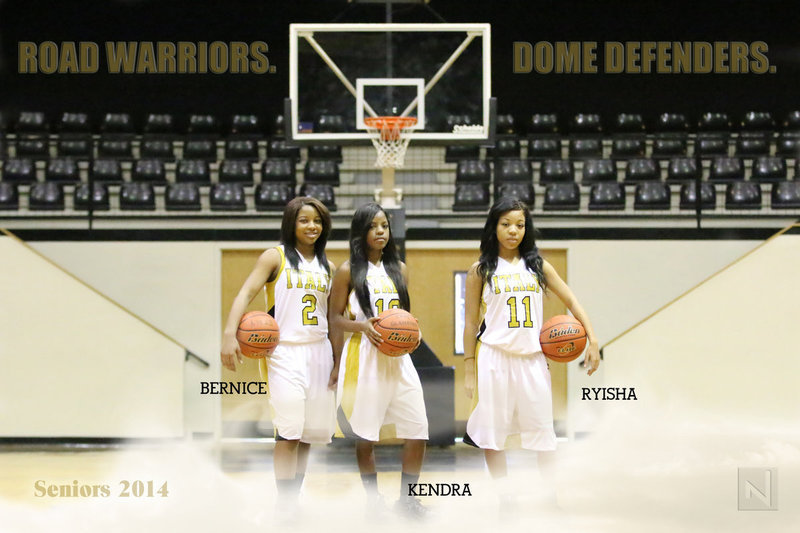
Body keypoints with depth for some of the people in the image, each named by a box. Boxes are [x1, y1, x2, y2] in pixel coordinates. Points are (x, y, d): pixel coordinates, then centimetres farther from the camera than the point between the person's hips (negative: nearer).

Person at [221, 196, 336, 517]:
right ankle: (284, 509, -10)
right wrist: (230, 334, -28)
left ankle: (294, 504, 14)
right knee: (289, 431, -13)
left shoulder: (327, 267, 15)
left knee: (309, 433, 6)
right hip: (285, 353, -6)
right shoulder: (276, 257, -2)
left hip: (319, 354, 6)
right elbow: (246, 293, -13)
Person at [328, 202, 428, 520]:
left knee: (418, 430, -2)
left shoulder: (398, 269, 11)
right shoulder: (349, 271, -1)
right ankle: (373, 499, 18)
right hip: (363, 359, -4)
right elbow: (335, 318, -1)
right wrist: (363, 326, -18)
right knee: (365, 436, 2)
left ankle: (406, 498, 13)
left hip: (398, 358, 4)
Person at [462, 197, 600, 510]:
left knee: (542, 428, 2)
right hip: (494, 358, -2)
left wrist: (592, 340, -2)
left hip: (532, 358, 2)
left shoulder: (538, 266, 9)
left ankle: (550, 496, 12)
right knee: (492, 431, -2)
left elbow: (571, 301, 10)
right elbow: (471, 323, 4)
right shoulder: (481, 271, 3)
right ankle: (505, 499, 6)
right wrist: (469, 371, -1)